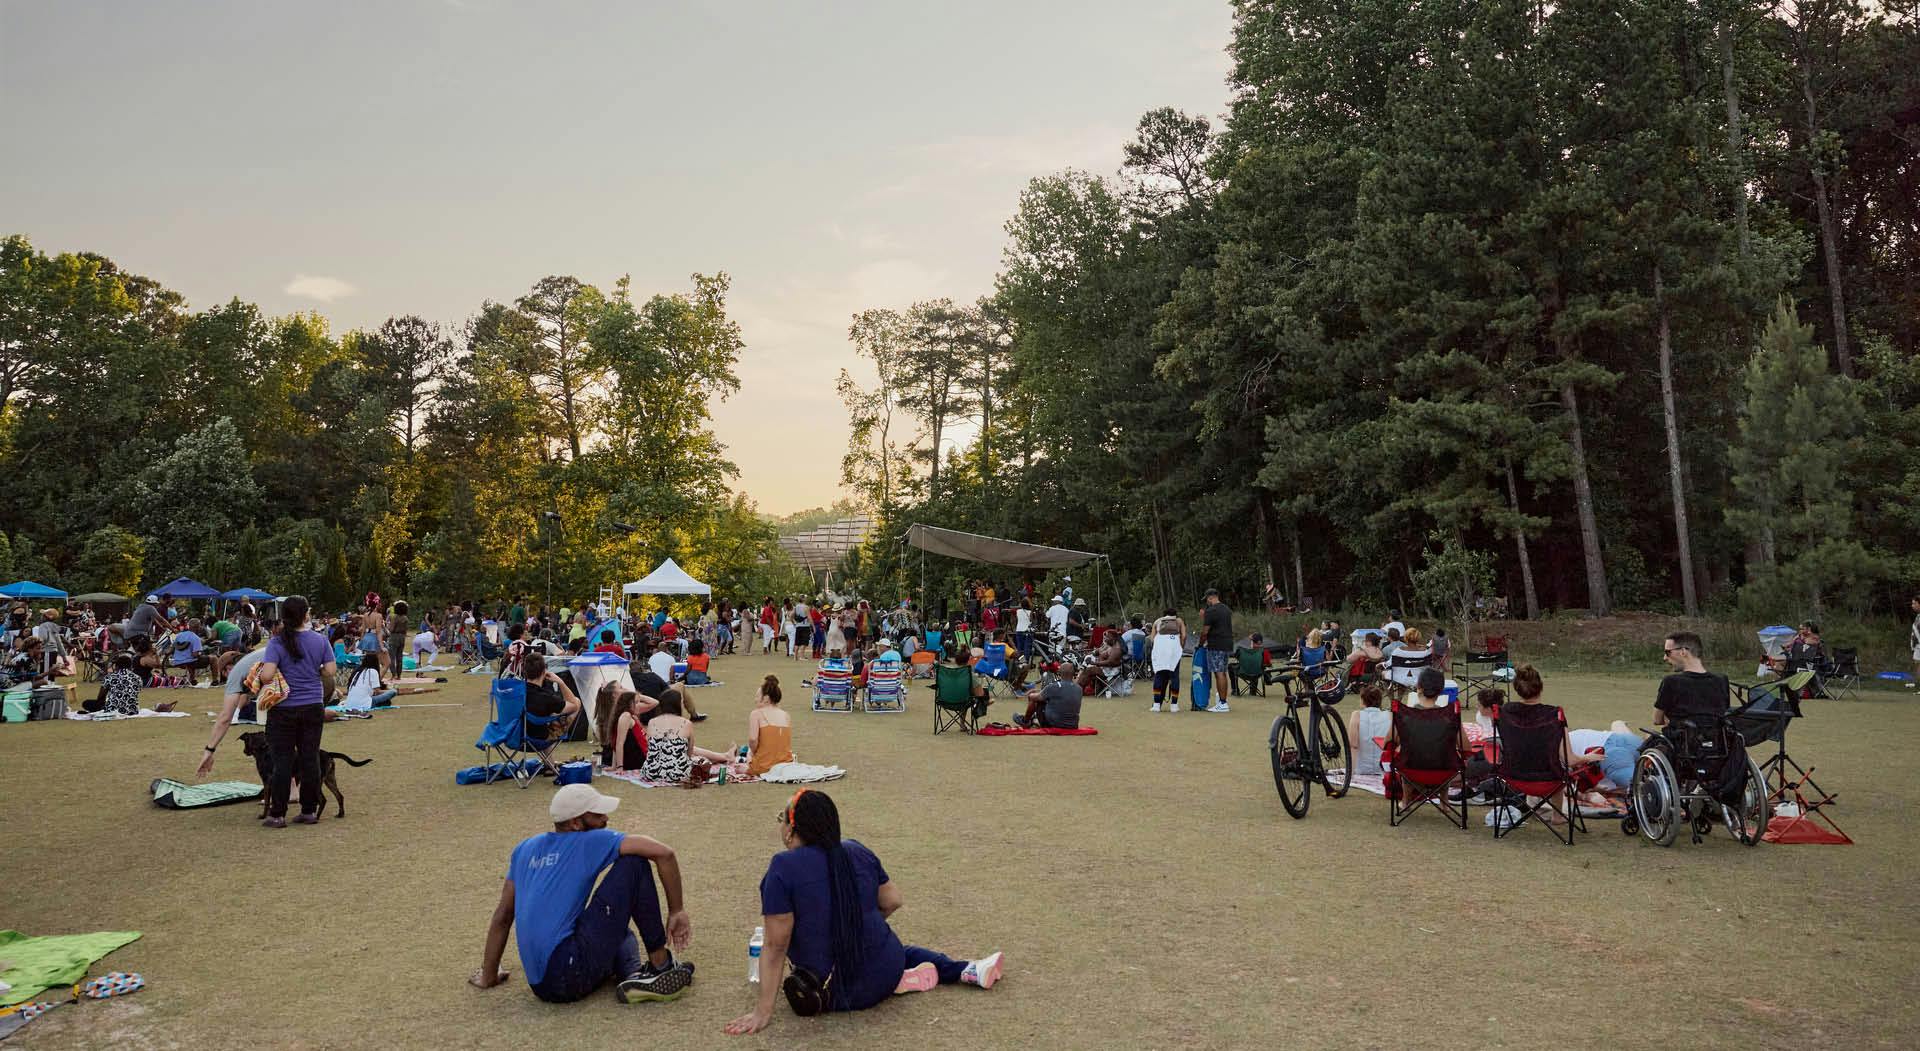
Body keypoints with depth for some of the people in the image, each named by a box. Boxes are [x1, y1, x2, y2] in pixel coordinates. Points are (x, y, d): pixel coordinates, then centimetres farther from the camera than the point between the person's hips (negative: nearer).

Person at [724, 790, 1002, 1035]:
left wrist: (763, 1012, -13)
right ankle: (968, 970, 16)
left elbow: (776, 946, -17)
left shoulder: (783, 868, -16)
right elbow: (893, 901, 7)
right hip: (885, 973, 3)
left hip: (838, 994, -3)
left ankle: (902, 982, 3)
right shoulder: (857, 851, 0)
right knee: (901, 952, 36)